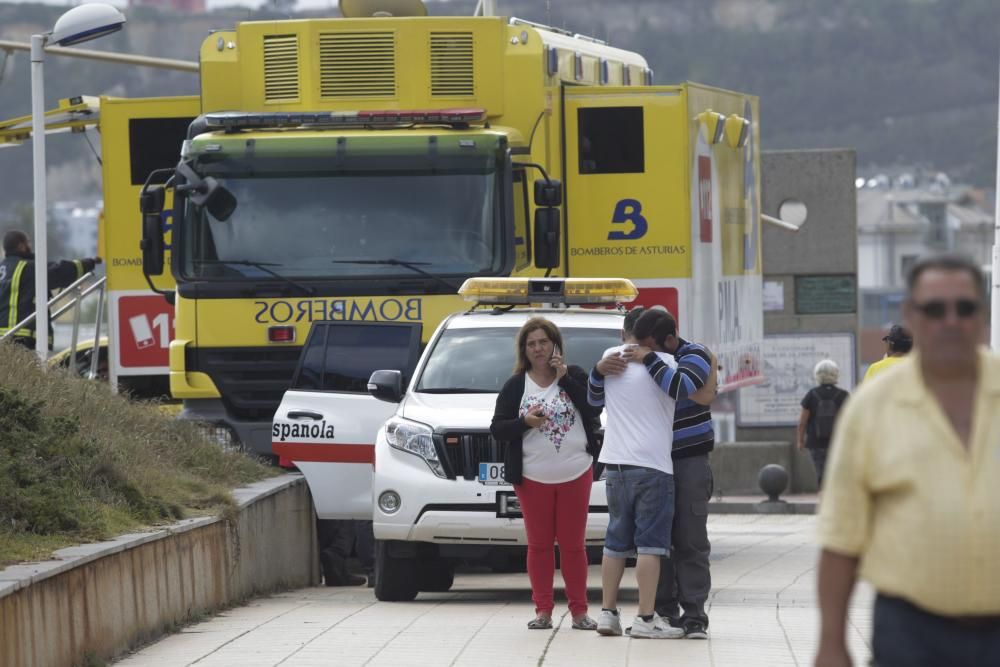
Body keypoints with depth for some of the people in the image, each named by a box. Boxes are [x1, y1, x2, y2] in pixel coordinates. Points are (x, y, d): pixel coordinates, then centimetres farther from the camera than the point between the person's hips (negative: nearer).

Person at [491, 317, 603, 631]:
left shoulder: (574, 376, 4)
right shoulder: (514, 386, 4)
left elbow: (595, 409, -10)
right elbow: (496, 428, 1)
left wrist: (565, 378, -13)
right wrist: (524, 422, -18)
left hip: (576, 475, -1)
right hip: (533, 478, 1)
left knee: (573, 544, 3)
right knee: (539, 544, 4)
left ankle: (579, 610, 9)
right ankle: (543, 610, 9)